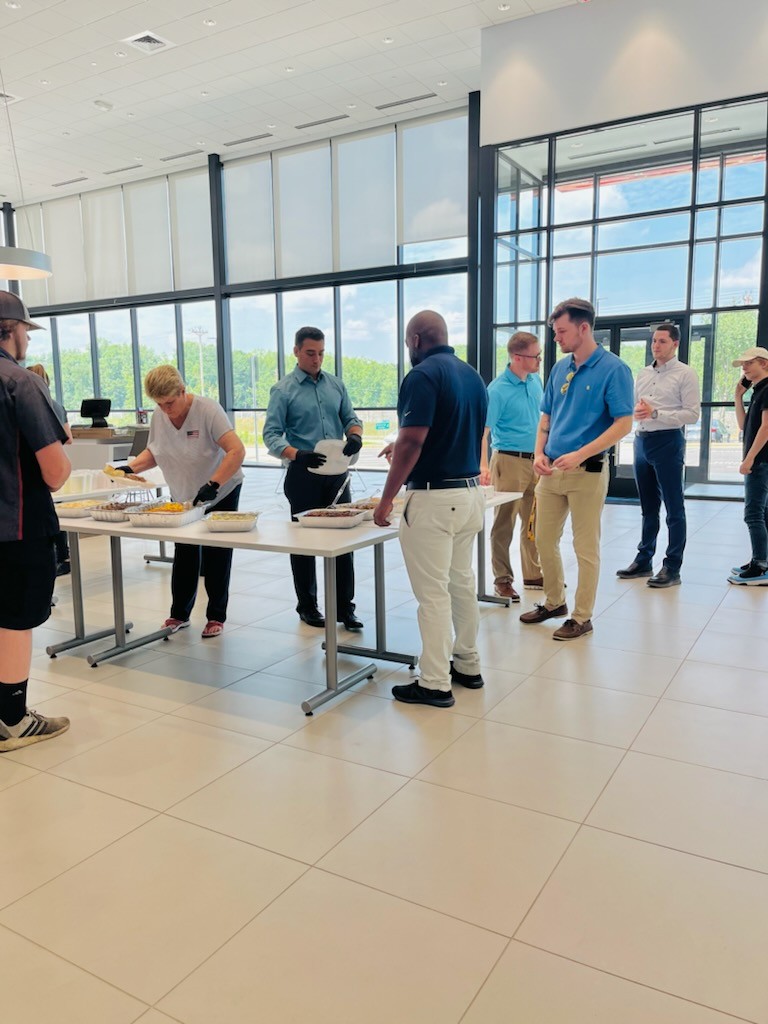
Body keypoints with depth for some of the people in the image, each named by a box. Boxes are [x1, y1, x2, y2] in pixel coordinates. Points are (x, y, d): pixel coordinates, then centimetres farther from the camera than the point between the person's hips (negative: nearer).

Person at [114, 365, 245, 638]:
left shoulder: (207, 410, -25)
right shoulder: (159, 416, -7)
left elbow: (237, 451, -32)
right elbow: (153, 452, 7)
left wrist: (212, 485, -40)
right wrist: (130, 467, -12)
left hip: (220, 494, -5)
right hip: (182, 497, 5)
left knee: (216, 558, 2)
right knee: (184, 556, 11)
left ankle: (216, 617, 15)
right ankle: (179, 614, 24)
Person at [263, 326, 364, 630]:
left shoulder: (335, 384, 9)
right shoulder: (283, 390, -4)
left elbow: (350, 418, 13)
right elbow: (271, 435, -10)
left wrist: (355, 435, -12)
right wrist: (298, 454, -28)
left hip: (336, 473, 4)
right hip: (304, 475, -4)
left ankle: (344, 607, 13)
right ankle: (307, 606, 22)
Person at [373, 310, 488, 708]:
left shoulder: (423, 376, -14)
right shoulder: (472, 375, 12)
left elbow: (413, 442, -20)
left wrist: (386, 499, -14)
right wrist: (403, 447, 27)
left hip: (433, 497, -8)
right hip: (470, 492, 9)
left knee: (433, 592, 0)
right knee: (463, 582, 18)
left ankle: (435, 683, 9)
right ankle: (467, 665, 30)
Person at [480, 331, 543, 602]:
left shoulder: (536, 380, 6)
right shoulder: (498, 390, -15)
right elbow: (483, 431, -21)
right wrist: (484, 467, -33)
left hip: (535, 460, 7)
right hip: (510, 460, -7)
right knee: (504, 523, 2)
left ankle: (533, 575, 27)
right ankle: (502, 579, 12)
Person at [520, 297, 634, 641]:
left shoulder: (614, 369, -10)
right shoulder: (559, 368, 9)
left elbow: (623, 424, -14)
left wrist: (579, 455, -22)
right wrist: (539, 453, -1)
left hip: (587, 471, -7)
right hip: (551, 470, 7)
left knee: (586, 548, 4)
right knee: (544, 540, 14)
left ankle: (582, 617, 16)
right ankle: (554, 602, 32)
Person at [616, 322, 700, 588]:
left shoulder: (685, 374, -4)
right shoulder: (643, 374, 14)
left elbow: (693, 414, -11)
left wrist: (656, 413, -19)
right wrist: (637, 410, -4)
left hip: (667, 442, -6)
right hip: (642, 441, 6)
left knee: (674, 509, 0)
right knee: (648, 508, 14)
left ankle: (672, 568, 6)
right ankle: (644, 561, 23)